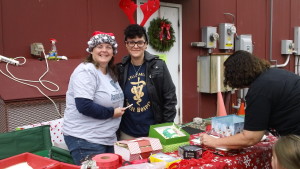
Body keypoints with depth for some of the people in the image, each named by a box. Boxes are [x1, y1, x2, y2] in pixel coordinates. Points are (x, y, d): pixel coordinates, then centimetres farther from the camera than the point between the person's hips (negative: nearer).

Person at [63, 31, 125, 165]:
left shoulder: (111, 72, 10)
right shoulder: (86, 71, -17)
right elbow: (84, 106, -26)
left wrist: (119, 110, 3)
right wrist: (112, 113, -17)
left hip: (107, 138, 9)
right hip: (85, 139, -9)